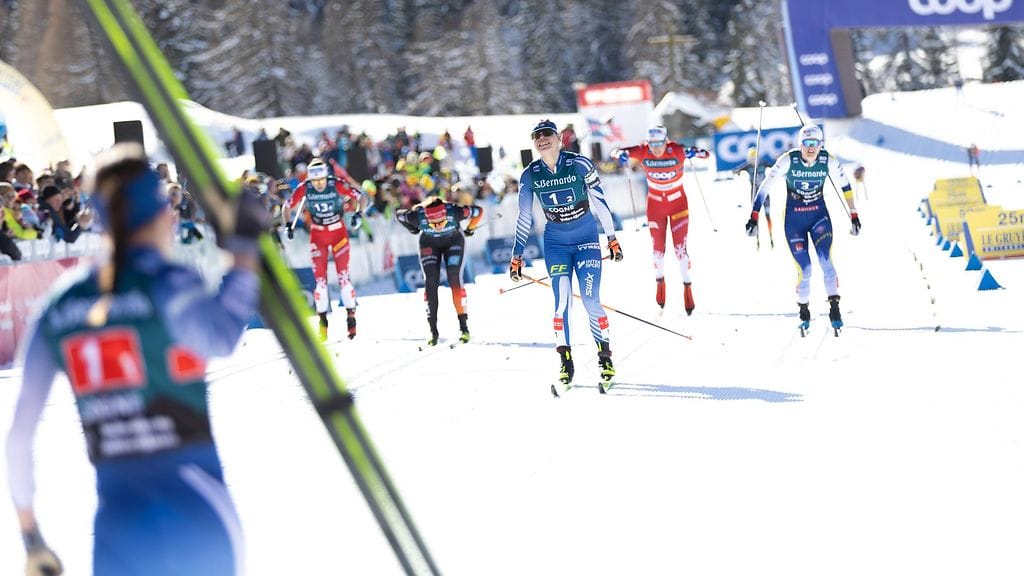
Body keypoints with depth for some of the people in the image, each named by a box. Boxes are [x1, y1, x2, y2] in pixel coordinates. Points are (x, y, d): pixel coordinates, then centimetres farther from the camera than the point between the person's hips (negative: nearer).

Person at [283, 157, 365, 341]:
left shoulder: (338, 186, -20)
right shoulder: (304, 189, -15)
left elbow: (361, 198, -10)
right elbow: (288, 207, -1)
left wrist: (358, 214, -26)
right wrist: (288, 226, -14)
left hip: (339, 232, -2)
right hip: (317, 235, 2)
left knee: (343, 276, -8)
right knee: (320, 279, -2)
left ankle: (351, 316, 1)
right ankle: (322, 319, 7)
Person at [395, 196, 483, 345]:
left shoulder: (455, 212, -38)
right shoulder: (417, 216, -36)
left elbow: (478, 211, -18)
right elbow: (398, 215, -13)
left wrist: (470, 229, -4)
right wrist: (413, 229, 0)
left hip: (454, 241, -1)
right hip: (429, 244, 1)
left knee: (455, 279, -16)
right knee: (430, 282, -13)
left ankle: (464, 326, -10)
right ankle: (433, 330, -10)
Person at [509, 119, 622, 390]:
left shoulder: (579, 164, -12)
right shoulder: (529, 176, -4)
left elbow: (599, 201, -4)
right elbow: (524, 219, 4)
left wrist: (612, 239, -1)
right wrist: (516, 257, 4)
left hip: (587, 238, -2)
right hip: (556, 242, 2)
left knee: (591, 301, -9)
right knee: (562, 301, -10)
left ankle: (605, 357, 7)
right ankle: (565, 363, -3)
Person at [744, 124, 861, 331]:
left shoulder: (828, 161, -12)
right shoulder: (788, 160, -18)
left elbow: (845, 186, 4)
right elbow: (765, 186, -12)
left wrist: (854, 216, 6)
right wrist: (753, 217, -13)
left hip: (819, 215, 1)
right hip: (794, 219, -1)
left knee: (825, 261, -20)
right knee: (805, 270, -8)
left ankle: (834, 309, -13)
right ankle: (804, 313, 14)